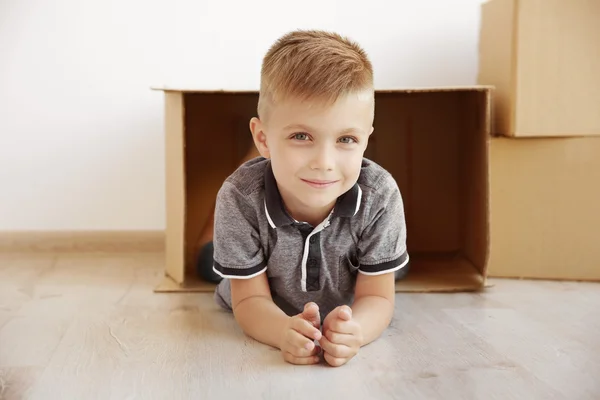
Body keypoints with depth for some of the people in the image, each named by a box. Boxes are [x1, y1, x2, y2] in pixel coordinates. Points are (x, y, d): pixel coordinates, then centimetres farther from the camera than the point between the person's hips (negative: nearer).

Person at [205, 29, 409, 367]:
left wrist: (354, 332, -55)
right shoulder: (240, 198, -37)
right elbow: (250, 299, -28)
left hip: (346, 318, 1)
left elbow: (377, 297, -28)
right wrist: (286, 332, -54)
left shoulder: (380, 196, -36)